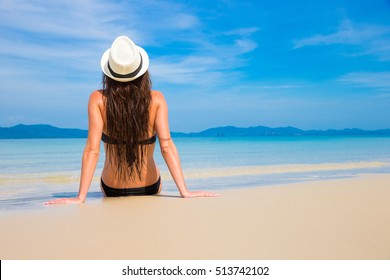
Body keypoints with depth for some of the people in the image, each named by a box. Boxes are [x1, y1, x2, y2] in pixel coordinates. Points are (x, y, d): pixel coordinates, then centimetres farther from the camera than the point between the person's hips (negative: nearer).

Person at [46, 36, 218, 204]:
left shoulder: (98, 99, -19)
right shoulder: (156, 100, -19)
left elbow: (92, 150, -25)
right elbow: (167, 147, -25)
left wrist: (80, 197, -23)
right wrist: (185, 192, -22)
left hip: (111, 189, 0)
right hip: (150, 187, 0)